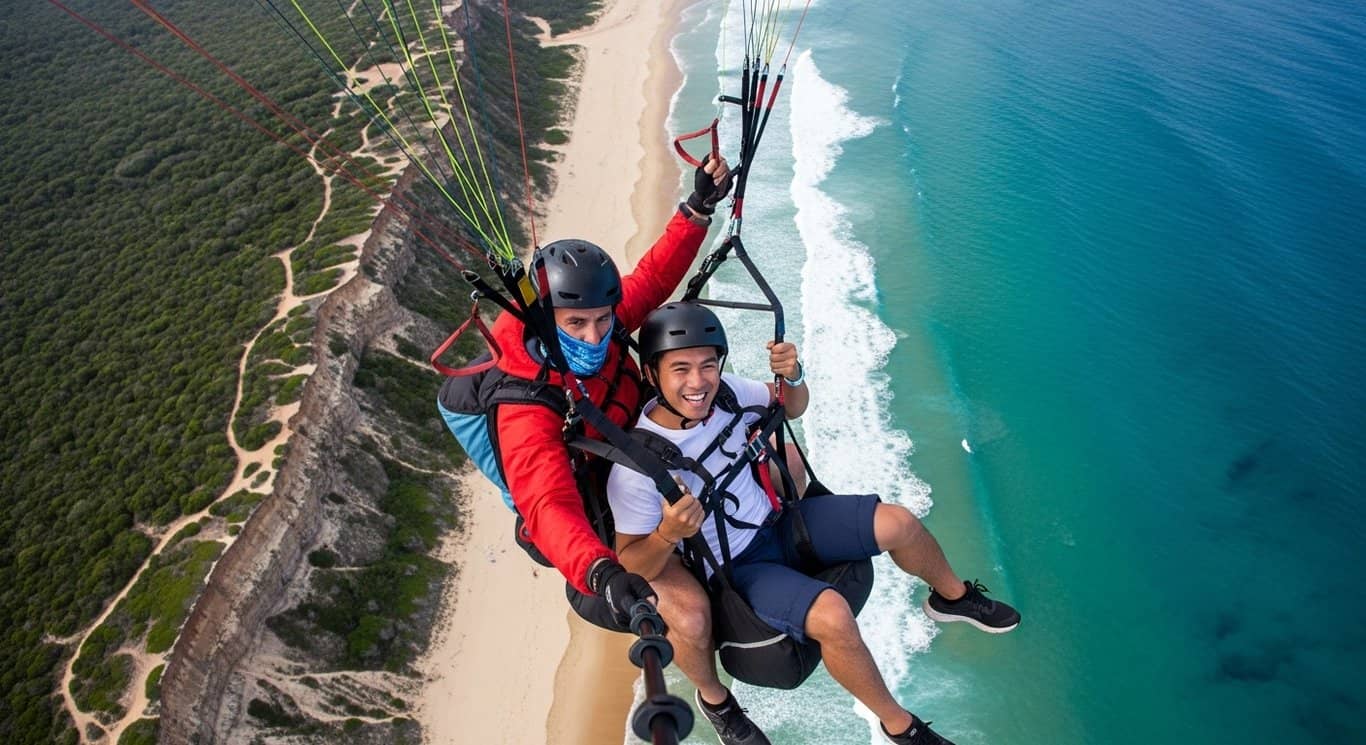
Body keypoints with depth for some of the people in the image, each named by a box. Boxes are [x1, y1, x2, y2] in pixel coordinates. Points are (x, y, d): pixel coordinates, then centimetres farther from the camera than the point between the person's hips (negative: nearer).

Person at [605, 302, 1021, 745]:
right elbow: (630, 566, -21)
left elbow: (792, 407, 4)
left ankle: (952, 596, 32)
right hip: (736, 569, -5)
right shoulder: (635, 467, -28)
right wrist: (668, 535, -42)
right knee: (832, 615, -28)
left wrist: (794, 376, -18)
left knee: (898, 523, -2)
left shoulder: (724, 392, -15)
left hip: (775, 522, 5)